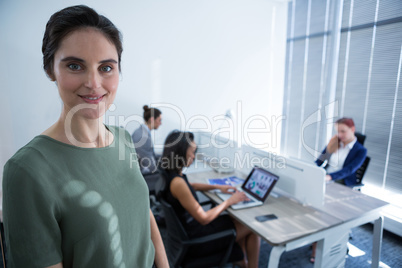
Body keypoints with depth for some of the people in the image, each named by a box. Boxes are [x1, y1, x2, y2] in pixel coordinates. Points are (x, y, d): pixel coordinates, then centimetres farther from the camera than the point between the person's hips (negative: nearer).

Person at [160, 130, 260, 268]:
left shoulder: (168, 173, -4)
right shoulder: (177, 182, -32)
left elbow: (190, 186, 17)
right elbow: (204, 218, -25)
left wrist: (217, 187, 10)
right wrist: (229, 201, -12)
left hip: (184, 228, 9)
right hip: (195, 239, -8)